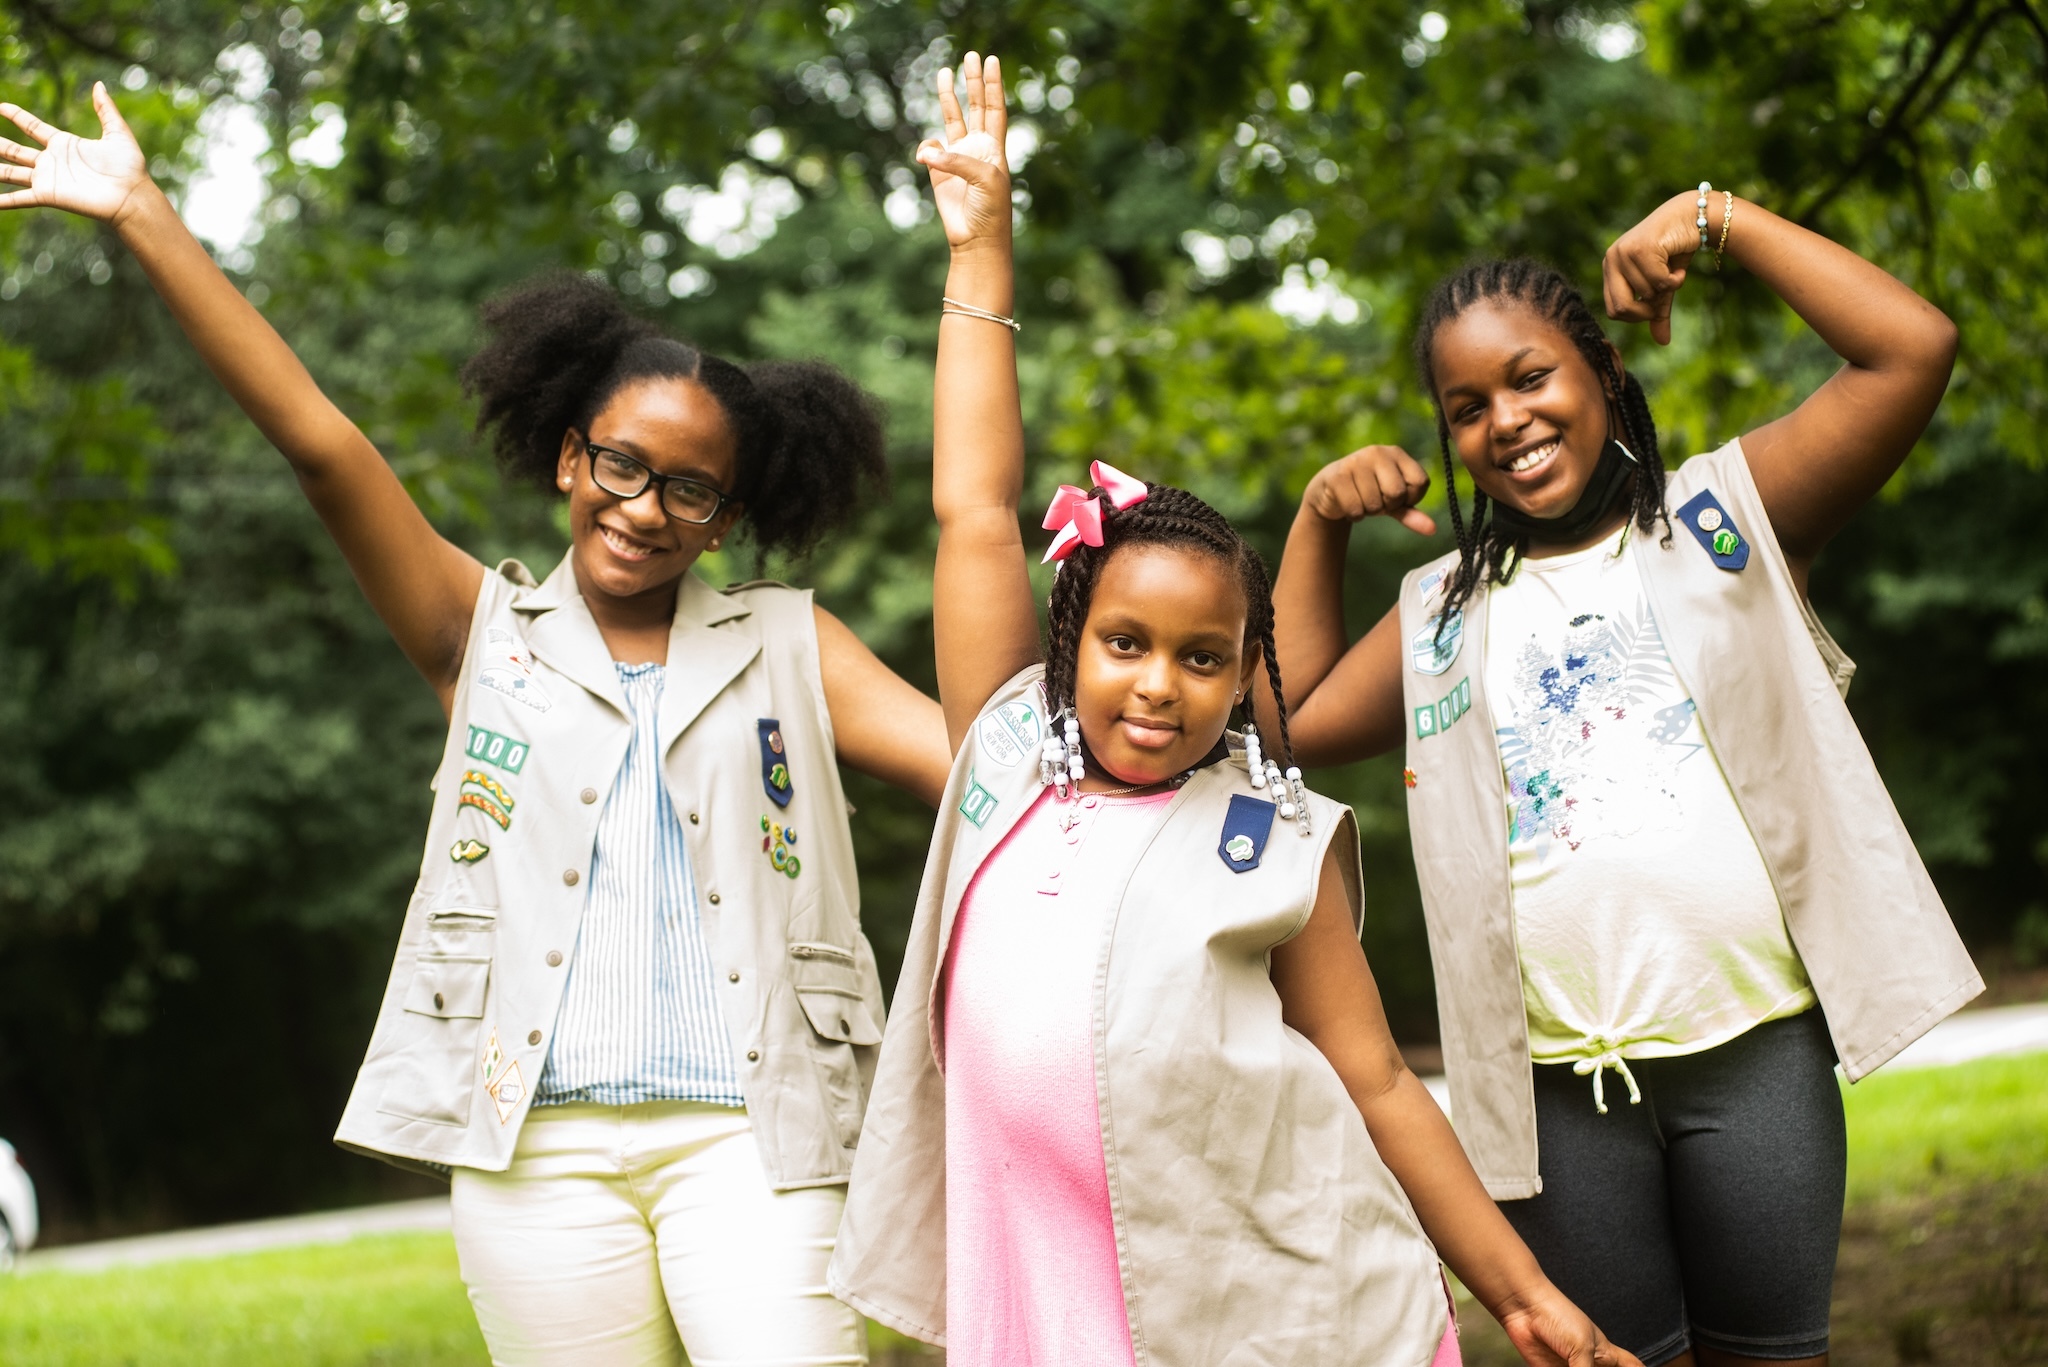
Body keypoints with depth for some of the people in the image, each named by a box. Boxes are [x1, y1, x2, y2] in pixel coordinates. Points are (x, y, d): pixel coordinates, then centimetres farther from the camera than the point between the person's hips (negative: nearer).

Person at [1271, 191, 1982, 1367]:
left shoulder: (1722, 516, 5)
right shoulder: (1446, 611, 17)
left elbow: (1915, 350, -5)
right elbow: (1295, 718, 12)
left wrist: (1719, 219, -4)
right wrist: (1319, 521, 9)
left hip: (1753, 1049, -2)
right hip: (1563, 1085, 3)